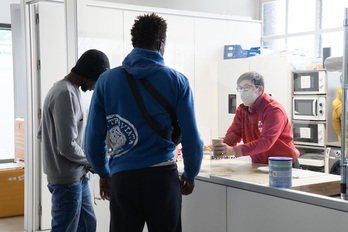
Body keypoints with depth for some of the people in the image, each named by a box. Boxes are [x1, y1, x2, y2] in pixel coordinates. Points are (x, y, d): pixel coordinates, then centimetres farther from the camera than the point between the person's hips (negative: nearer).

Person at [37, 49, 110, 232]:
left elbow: (42, 134, 19)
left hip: (78, 176, 10)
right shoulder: (66, 94, -20)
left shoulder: (63, 89, 13)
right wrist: (89, 161, -6)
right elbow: (67, 146, -26)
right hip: (67, 179, -10)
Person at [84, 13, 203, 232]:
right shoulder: (177, 81, 0)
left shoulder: (106, 80, 3)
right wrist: (190, 176, 14)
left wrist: (104, 173, 20)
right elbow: (192, 139, -2)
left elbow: (93, 140, 4)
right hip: (164, 177, -1)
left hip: (122, 179, 1)